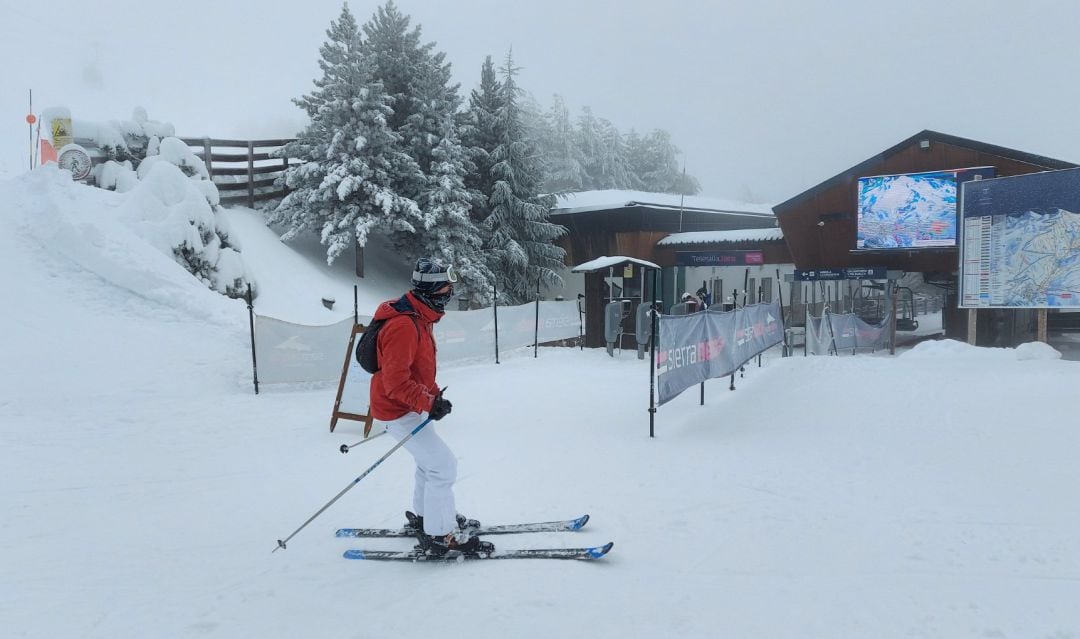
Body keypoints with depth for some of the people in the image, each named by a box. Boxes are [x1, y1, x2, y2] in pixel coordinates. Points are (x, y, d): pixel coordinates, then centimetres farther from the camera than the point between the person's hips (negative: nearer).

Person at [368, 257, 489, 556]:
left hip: (414, 406, 11)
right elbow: (395, 382, -30)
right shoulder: (403, 326, -27)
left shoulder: (420, 318, 6)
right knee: (443, 466, -8)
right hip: (399, 411, -11)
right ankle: (441, 536, 2)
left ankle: (425, 518, 40)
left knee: (431, 461, 23)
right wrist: (429, 403, -26)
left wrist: (434, 395, 8)